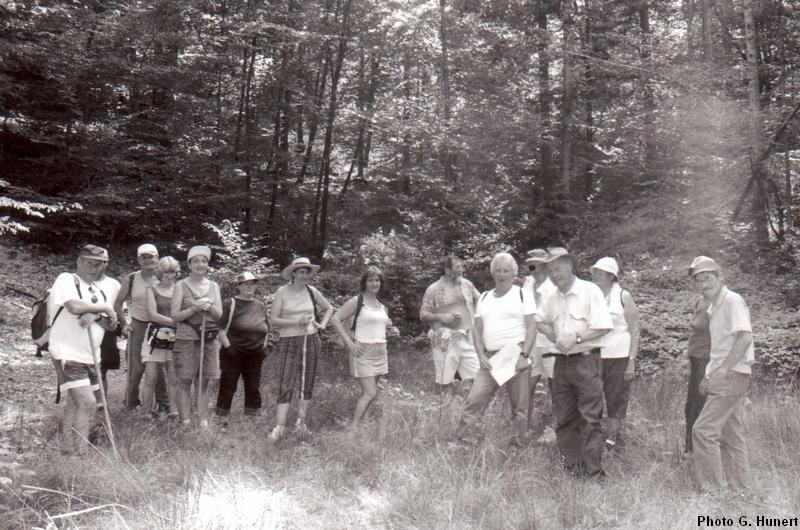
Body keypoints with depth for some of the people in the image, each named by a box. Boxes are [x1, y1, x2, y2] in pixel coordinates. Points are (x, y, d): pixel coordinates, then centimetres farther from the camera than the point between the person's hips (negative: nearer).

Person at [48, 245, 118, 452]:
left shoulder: (99, 291, 13)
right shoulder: (66, 280, -8)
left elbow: (112, 325, 5)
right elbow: (75, 307, -28)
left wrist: (95, 315, -16)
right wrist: (105, 308, -14)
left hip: (90, 356, 8)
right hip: (68, 355, -8)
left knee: (76, 404, 15)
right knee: (86, 402, -16)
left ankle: (66, 450, 25)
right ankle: (79, 454, -11)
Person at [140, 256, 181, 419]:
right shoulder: (152, 289, 5)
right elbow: (153, 314, -5)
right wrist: (174, 321, -13)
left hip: (174, 337, 1)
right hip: (155, 336, -1)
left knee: (173, 378, 1)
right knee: (151, 377, -1)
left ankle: (174, 411, 8)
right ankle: (147, 413, 8)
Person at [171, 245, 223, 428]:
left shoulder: (213, 286, 12)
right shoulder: (181, 286, 2)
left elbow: (219, 315, 9)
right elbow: (175, 316, -2)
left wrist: (210, 307, -11)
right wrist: (195, 308, -15)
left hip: (209, 338, 3)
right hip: (186, 338, -3)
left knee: (203, 382, 6)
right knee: (185, 381, -3)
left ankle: (203, 421, 11)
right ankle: (185, 421, 2)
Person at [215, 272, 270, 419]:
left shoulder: (261, 306, 11)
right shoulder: (230, 304, -5)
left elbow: (266, 329, 21)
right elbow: (220, 327, -7)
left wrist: (264, 346, 11)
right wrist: (227, 345, -12)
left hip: (255, 355, 5)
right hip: (233, 353, -5)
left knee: (254, 389, 9)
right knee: (228, 388, -1)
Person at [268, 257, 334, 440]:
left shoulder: (312, 292, 7)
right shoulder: (282, 292, -4)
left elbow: (329, 308, 22)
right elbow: (273, 320, -7)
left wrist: (322, 324, 7)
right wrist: (297, 322, -15)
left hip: (311, 340, 4)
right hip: (289, 342, -4)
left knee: (308, 382, 7)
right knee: (287, 384, -9)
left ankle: (301, 421, 18)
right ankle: (279, 426, -8)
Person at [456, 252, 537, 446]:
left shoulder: (523, 295, 3)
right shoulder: (484, 298, 15)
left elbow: (531, 327, -4)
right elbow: (478, 330, 12)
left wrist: (524, 355, -14)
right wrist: (481, 356, -1)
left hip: (516, 356, -3)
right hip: (490, 358, 3)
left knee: (519, 406, 2)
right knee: (474, 400, -4)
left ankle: (517, 444, 13)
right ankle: (458, 439, 2)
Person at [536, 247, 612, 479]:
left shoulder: (590, 291, -6)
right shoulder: (552, 299, 13)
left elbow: (603, 327, -11)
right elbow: (539, 320, 27)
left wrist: (576, 338, -15)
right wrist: (553, 336, 9)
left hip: (585, 361, -6)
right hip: (561, 362, 6)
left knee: (590, 419, -6)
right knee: (564, 419, 9)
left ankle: (594, 472, -1)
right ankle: (573, 468, 19)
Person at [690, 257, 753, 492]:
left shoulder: (732, 300, -12)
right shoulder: (714, 306, 17)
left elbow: (745, 337, -22)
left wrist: (723, 369, -22)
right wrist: (710, 376, 15)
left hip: (731, 376, -10)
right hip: (723, 376, 10)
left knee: (703, 430, -10)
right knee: (731, 434, 14)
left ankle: (713, 485, -3)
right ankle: (739, 484, 22)